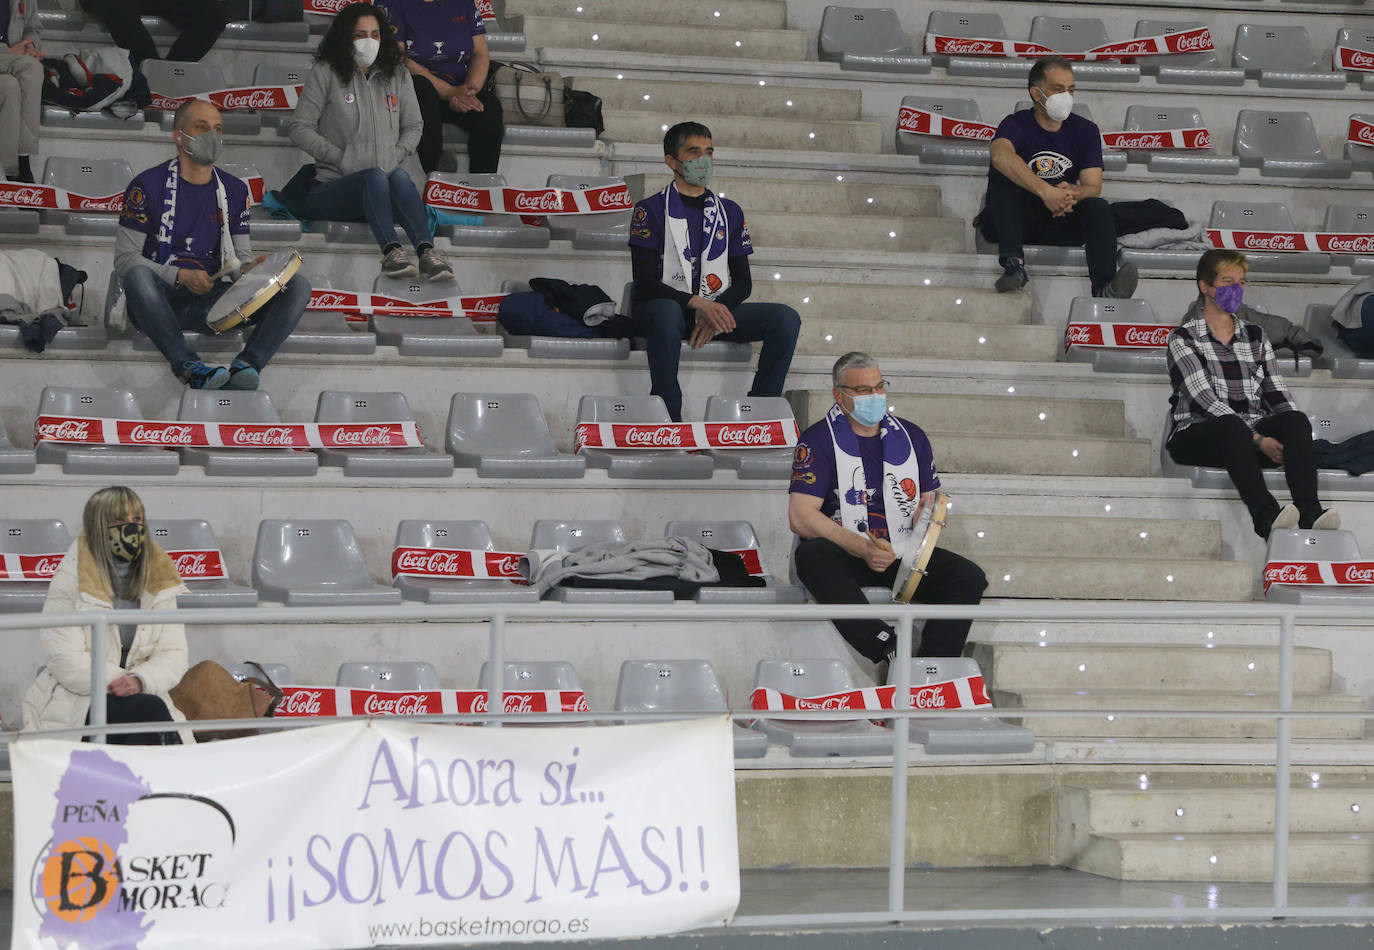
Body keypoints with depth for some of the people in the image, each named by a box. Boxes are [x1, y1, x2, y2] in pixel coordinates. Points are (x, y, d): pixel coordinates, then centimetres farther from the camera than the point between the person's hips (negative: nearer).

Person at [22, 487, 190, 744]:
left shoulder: (158, 581, 11)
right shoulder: (70, 581, -3)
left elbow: (174, 654, 4)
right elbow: (65, 659, -11)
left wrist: (140, 681, -16)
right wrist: (118, 684, -19)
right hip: (73, 702, -4)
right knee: (150, 709, -31)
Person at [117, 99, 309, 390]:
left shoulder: (234, 190, 16)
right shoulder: (148, 186, 2)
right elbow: (125, 259, -3)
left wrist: (251, 269, -8)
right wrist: (181, 276, -16)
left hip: (213, 300, 4)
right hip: (161, 299, -4)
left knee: (298, 286, -17)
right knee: (138, 275, -39)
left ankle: (245, 366, -39)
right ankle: (191, 369, -47)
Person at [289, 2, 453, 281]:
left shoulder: (397, 76, 16)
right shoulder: (325, 74, 4)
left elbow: (414, 126, 21)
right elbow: (300, 128, 0)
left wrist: (394, 157, 2)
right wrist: (341, 159, -8)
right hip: (331, 189, -3)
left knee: (399, 176, -33)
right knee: (374, 177, -36)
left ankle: (427, 251, -56)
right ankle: (391, 251, -59)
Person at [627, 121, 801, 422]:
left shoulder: (729, 212, 17)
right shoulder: (650, 211, 2)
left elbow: (743, 281, 13)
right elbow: (644, 283, -8)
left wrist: (717, 310, -11)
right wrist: (698, 304, -22)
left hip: (717, 310, 5)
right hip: (668, 307, -5)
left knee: (786, 318, -18)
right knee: (666, 314, -41)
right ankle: (668, 419, -36)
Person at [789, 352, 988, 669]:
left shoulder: (911, 437, 14)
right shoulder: (819, 440, 0)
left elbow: (929, 502, 21)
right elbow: (800, 517, -10)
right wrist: (863, 549, -21)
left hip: (903, 555, 4)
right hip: (845, 556, -4)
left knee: (969, 577, -21)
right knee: (811, 555, -37)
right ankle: (890, 648, -48)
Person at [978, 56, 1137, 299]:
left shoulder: (1085, 130, 7)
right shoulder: (1017, 124, -8)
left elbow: (1093, 186, -4)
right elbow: (1000, 155, -33)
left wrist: (1072, 194, -30)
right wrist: (1046, 192, -44)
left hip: (1060, 224, 3)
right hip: (1012, 222, -3)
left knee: (1098, 206, -24)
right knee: (1004, 174, -28)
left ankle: (1104, 287, -46)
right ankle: (1013, 264, -43)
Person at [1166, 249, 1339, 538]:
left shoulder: (1255, 336, 21)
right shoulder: (1184, 339, 3)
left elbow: (1276, 393, 14)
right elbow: (1205, 400, -9)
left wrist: (1295, 438, -7)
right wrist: (1257, 440, -20)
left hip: (1255, 435, 4)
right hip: (1197, 436, -4)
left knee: (1296, 420, -28)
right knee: (1232, 425, -39)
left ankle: (1309, 512, -49)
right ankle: (1265, 514, -60)